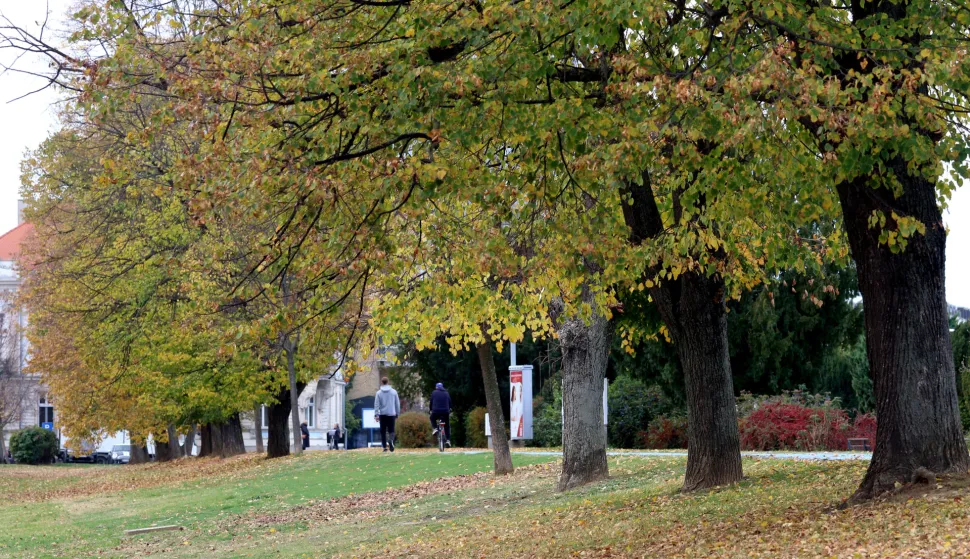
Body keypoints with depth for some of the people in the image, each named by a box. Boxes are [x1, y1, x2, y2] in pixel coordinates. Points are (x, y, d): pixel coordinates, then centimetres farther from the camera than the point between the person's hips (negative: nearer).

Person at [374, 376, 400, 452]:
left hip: (382, 414, 0)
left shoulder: (378, 393, 1)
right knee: (391, 430, 2)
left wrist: (376, 414, -6)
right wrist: (397, 414, 17)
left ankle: (385, 446, 5)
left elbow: (376, 405, -4)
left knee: (383, 431, 8)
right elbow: (397, 404, 9)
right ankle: (391, 440, -27)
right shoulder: (394, 392, 5)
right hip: (392, 414, 0)